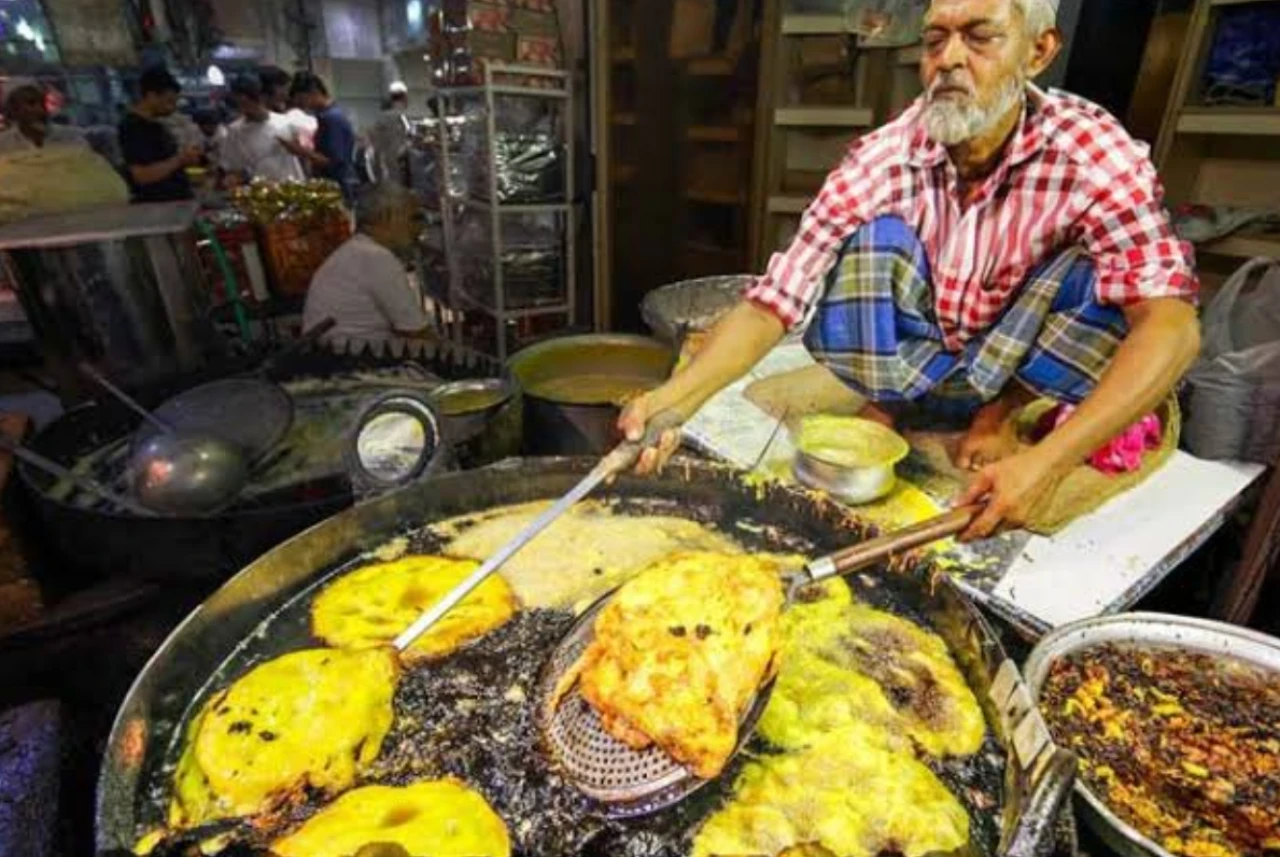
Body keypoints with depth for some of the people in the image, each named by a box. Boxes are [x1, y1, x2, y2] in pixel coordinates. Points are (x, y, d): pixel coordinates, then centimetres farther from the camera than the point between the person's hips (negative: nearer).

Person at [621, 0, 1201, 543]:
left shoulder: (1092, 152, -22)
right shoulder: (886, 157, -20)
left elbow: (1172, 326, -32)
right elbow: (774, 301, -26)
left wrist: (1046, 462, -46)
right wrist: (674, 399, -41)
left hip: (1033, 371, 0)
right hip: (915, 366, 0)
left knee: (1097, 270, -29)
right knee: (876, 236, -27)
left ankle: (1002, 411, -4)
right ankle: (883, 407, -4)